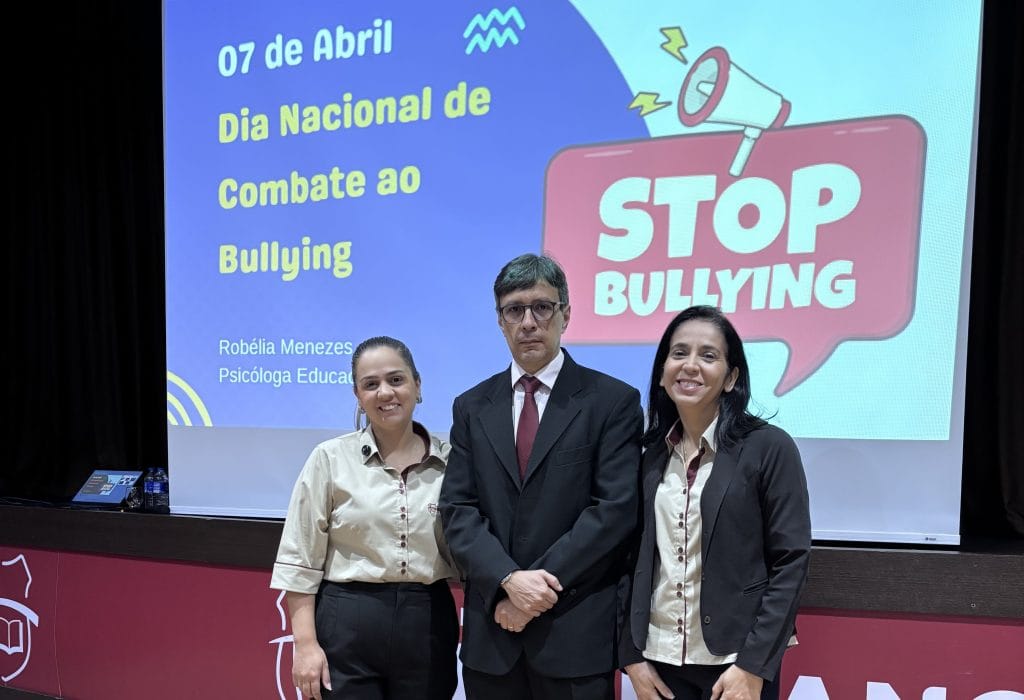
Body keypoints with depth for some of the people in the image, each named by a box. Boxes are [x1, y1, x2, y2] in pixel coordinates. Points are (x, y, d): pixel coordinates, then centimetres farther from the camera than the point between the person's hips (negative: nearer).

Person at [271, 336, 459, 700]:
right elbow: (300, 560, -2)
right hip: (347, 626, -1)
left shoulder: (450, 461, 1)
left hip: (428, 626, 2)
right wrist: (306, 643, -7)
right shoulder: (330, 458, -3)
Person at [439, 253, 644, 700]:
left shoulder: (613, 401, -3)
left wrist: (542, 585, -14)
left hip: (576, 632, -3)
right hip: (490, 631, 3)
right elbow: (457, 509, 1)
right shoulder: (472, 408, 7)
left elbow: (616, 508, -11)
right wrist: (509, 580, -14)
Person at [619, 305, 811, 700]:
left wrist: (753, 665, -14)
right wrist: (632, 656, 1)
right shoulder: (650, 454, 2)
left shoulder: (769, 448, -9)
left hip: (736, 660, -3)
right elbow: (638, 560, 5)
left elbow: (791, 562, -11)